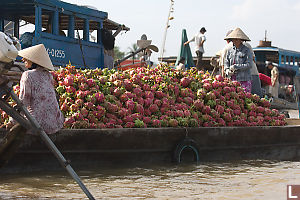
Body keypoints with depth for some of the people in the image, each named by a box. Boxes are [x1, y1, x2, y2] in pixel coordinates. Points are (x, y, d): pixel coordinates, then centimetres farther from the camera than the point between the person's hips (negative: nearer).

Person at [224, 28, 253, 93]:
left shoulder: (246, 50, -3)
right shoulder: (230, 50, 12)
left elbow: (248, 65, -10)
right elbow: (226, 62, 13)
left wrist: (235, 66, -13)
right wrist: (227, 70, -7)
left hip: (244, 79, -4)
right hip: (232, 79, 4)